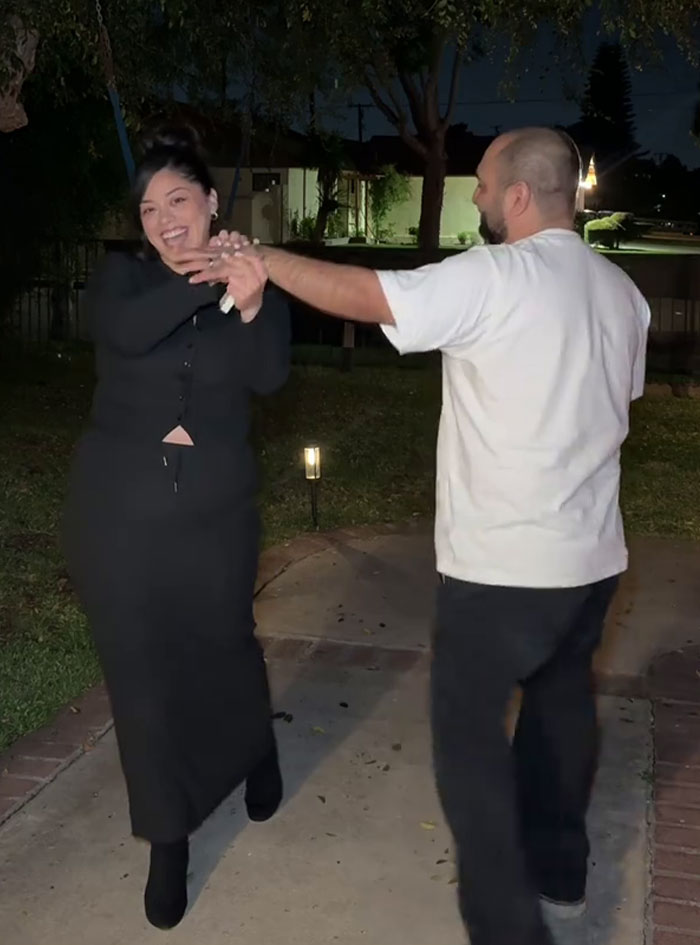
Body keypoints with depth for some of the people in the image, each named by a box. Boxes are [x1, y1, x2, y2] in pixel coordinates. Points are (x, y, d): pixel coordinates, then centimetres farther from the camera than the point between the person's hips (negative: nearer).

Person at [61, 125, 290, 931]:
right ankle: (168, 838, 24)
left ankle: (257, 752, 48)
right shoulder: (121, 277, -1)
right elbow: (124, 332, -25)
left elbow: (270, 376, -18)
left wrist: (250, 305, -35)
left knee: (224, 646, 15)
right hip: (119, 507, 0)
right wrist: (208, 281, -35)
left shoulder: (256, 287, 0)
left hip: (212, 507, 0)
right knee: (140, 672, 6)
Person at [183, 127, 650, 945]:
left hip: (502, 563, -8)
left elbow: (360, 295, -18)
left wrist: (262, 256, -6)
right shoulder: (620, 291, 7)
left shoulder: (493, 278, -17)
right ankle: (558, 872, 39)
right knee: (561, 705, 23)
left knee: (468, 730, 5)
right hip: (592, 554, 8)